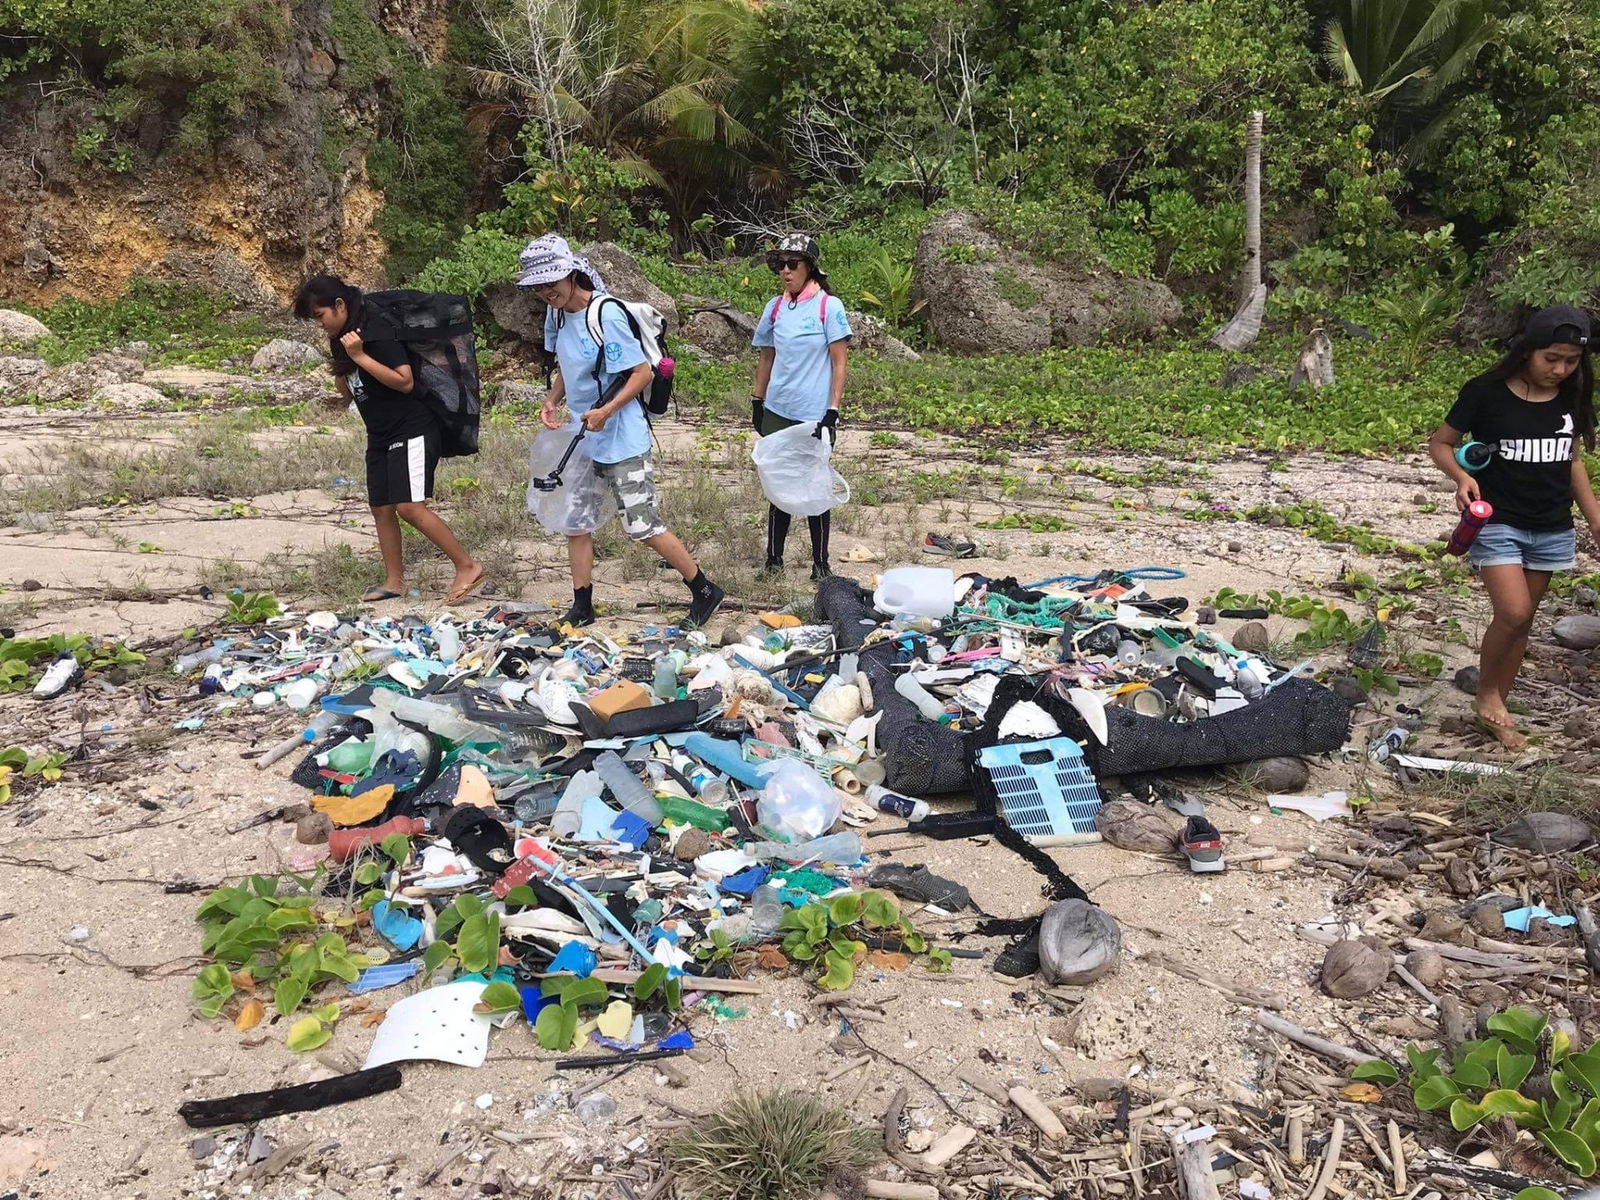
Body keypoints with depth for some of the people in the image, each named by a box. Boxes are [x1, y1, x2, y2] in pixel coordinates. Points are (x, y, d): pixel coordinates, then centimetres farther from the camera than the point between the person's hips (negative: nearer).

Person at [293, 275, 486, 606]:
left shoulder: (376, 333, -16)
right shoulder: (341, 340, 11)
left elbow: (405, 381, -22)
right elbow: (348, 394, 17)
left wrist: (360, 357, -23)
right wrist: (341, 364, -2)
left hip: (412, 431, -9)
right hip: (380, 436, 9)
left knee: (410, 507, -17)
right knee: (381, 508, 7)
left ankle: (468, 567, -11)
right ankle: (394, 581, 15)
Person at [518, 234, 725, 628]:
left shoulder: (605, 316, -20)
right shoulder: (557, 313, 5)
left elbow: (643, 373, -18)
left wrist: (606, 411, -28)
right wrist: (552, 401, 3)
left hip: (621, 440, -8)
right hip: (582, 438, 8)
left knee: (642, 527, -5)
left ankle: (705, 592, 10)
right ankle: (581, 609, 22)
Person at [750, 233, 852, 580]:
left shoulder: (828, 306, -6)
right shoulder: (775, 308, 7)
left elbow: (839, 363, -7)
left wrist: (832, 411, -13)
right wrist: (757, 402, 15)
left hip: (814, 415, -4)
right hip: (777, 412, 4)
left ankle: (820, 564, 16)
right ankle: (774, 560, 20)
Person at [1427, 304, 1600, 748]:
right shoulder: (1486, 393, -12)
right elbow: (1440, 443, -3)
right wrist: (1461, 476, -22)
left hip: (1552, 530, 5)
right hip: (1497, 523, -5)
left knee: (1522, 621, 9)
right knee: (1513, 613, -17)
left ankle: (1497, 710, 21)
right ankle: (1486, 695, 7)